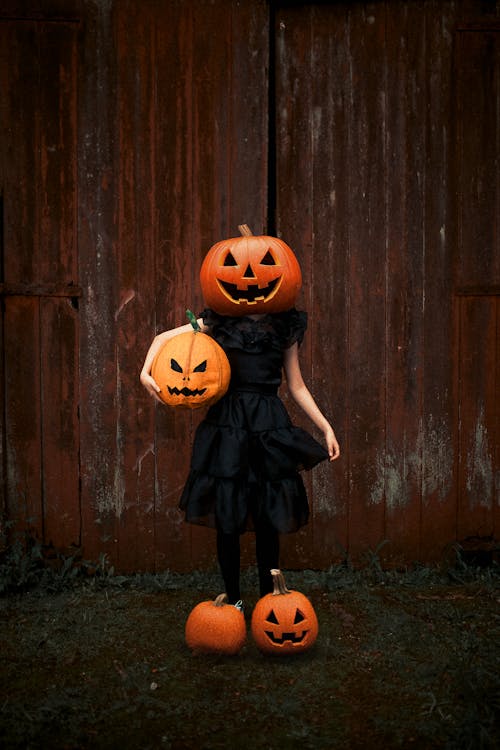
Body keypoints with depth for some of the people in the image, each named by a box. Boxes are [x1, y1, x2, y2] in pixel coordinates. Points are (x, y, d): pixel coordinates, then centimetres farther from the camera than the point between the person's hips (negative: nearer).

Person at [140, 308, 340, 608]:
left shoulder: (285, 327, 10)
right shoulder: (221, 320, 7)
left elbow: (297, 386, 13)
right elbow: (164, 338, 10)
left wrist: (327, 428, 7)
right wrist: (146, 372, -7)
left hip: (269, 426, 1)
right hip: (228, 425, 0)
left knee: (268, 521, 3)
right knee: (227, 520, 2)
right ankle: (233, 599, 20)